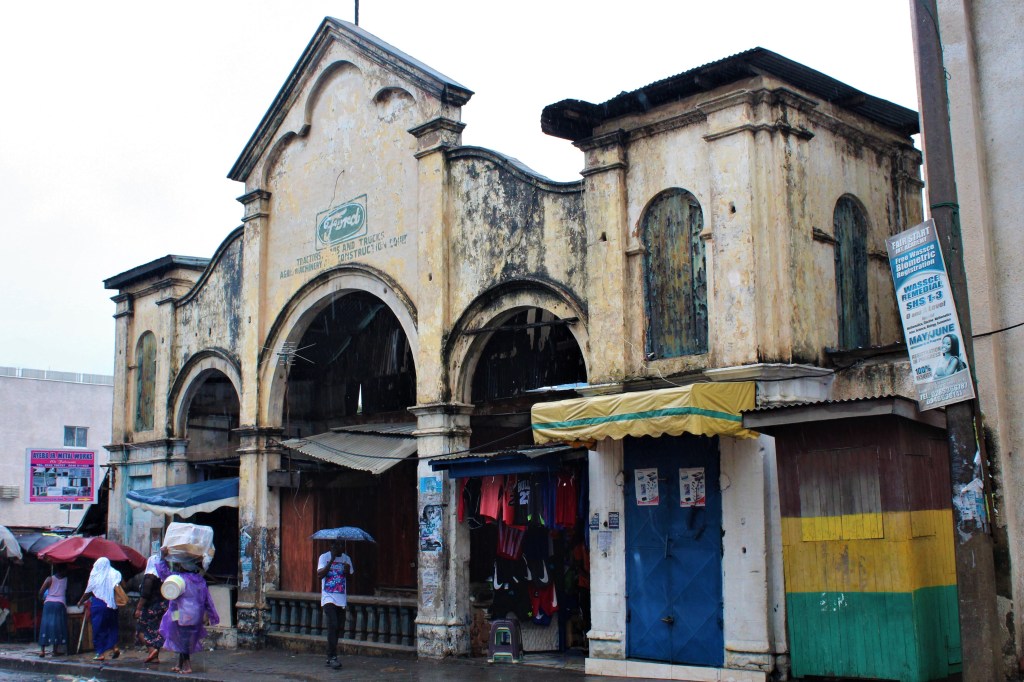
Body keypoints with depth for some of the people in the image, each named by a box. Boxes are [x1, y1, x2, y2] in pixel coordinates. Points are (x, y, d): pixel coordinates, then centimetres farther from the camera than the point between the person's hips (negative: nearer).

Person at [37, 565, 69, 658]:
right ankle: (55, 650, 4)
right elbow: (67, 593, 8)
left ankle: (42, 650, -5)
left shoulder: (50, 579, 3)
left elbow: (41, 592, 0)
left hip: (48, 603, 0)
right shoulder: (66, 580, 6)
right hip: (60, 604, 0)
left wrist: (42, 598, 18)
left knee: (45, 625, 2)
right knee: (57, 626, 4)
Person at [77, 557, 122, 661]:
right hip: (111, 605, 3)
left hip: (98, 605, -3)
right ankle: (115, 647, 1)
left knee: (98, 629, 4)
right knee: (112, 627, 17)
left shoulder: (95, 576, -4)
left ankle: (101, 653, 4)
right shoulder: (114, 575, 1)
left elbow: (88, 592, 3)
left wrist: (81, 602, 18)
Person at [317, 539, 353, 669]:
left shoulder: (346, 559, 12)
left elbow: (349, 578, 15)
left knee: (337, 628, 7)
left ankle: (330, 658, 17)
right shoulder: (324, 557, -1)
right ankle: (332, 657, -15)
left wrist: (347, 571, -7)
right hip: (328, 598, -5)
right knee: (333, 626, -16)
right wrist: (331, 560, -18)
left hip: (341, 599, 5)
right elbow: (320, 574, -14)